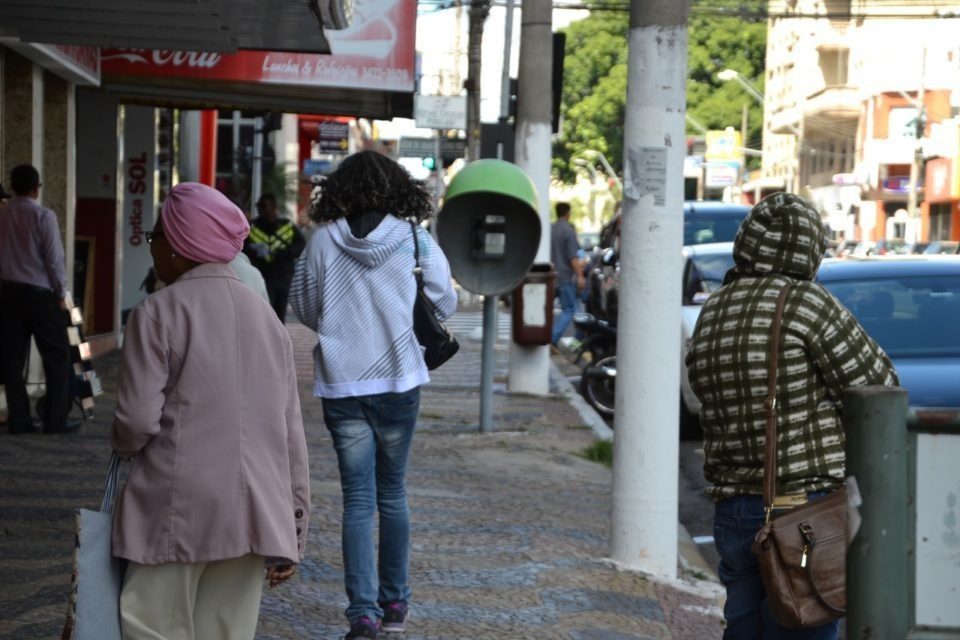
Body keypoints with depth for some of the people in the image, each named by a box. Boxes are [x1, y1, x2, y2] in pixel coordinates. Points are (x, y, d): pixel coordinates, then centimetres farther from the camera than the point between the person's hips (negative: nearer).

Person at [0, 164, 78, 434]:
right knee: (57, 356, 4)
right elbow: (54, 258, -10)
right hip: (40, 293, -5)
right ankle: (56, 419, 3)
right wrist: (61, 293, -1)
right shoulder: (44, 216, -9)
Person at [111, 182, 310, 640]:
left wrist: (122, 443, 13)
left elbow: (138, 418, -11)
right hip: (255, 516, 5)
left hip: (179, 511, -5)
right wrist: (293, 531, 13)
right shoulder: (266, 316, 12)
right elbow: (291, 432, 10)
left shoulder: (157, 313, -5)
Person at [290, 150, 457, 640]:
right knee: (392, 494, 15)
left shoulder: (323, 242, -5)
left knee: (357, 500, 2)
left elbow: (304, 310, 5)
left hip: (341, 385, 0)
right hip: (398, 381, 0)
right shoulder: (415, 240, -6)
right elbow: (445, 305, 2)